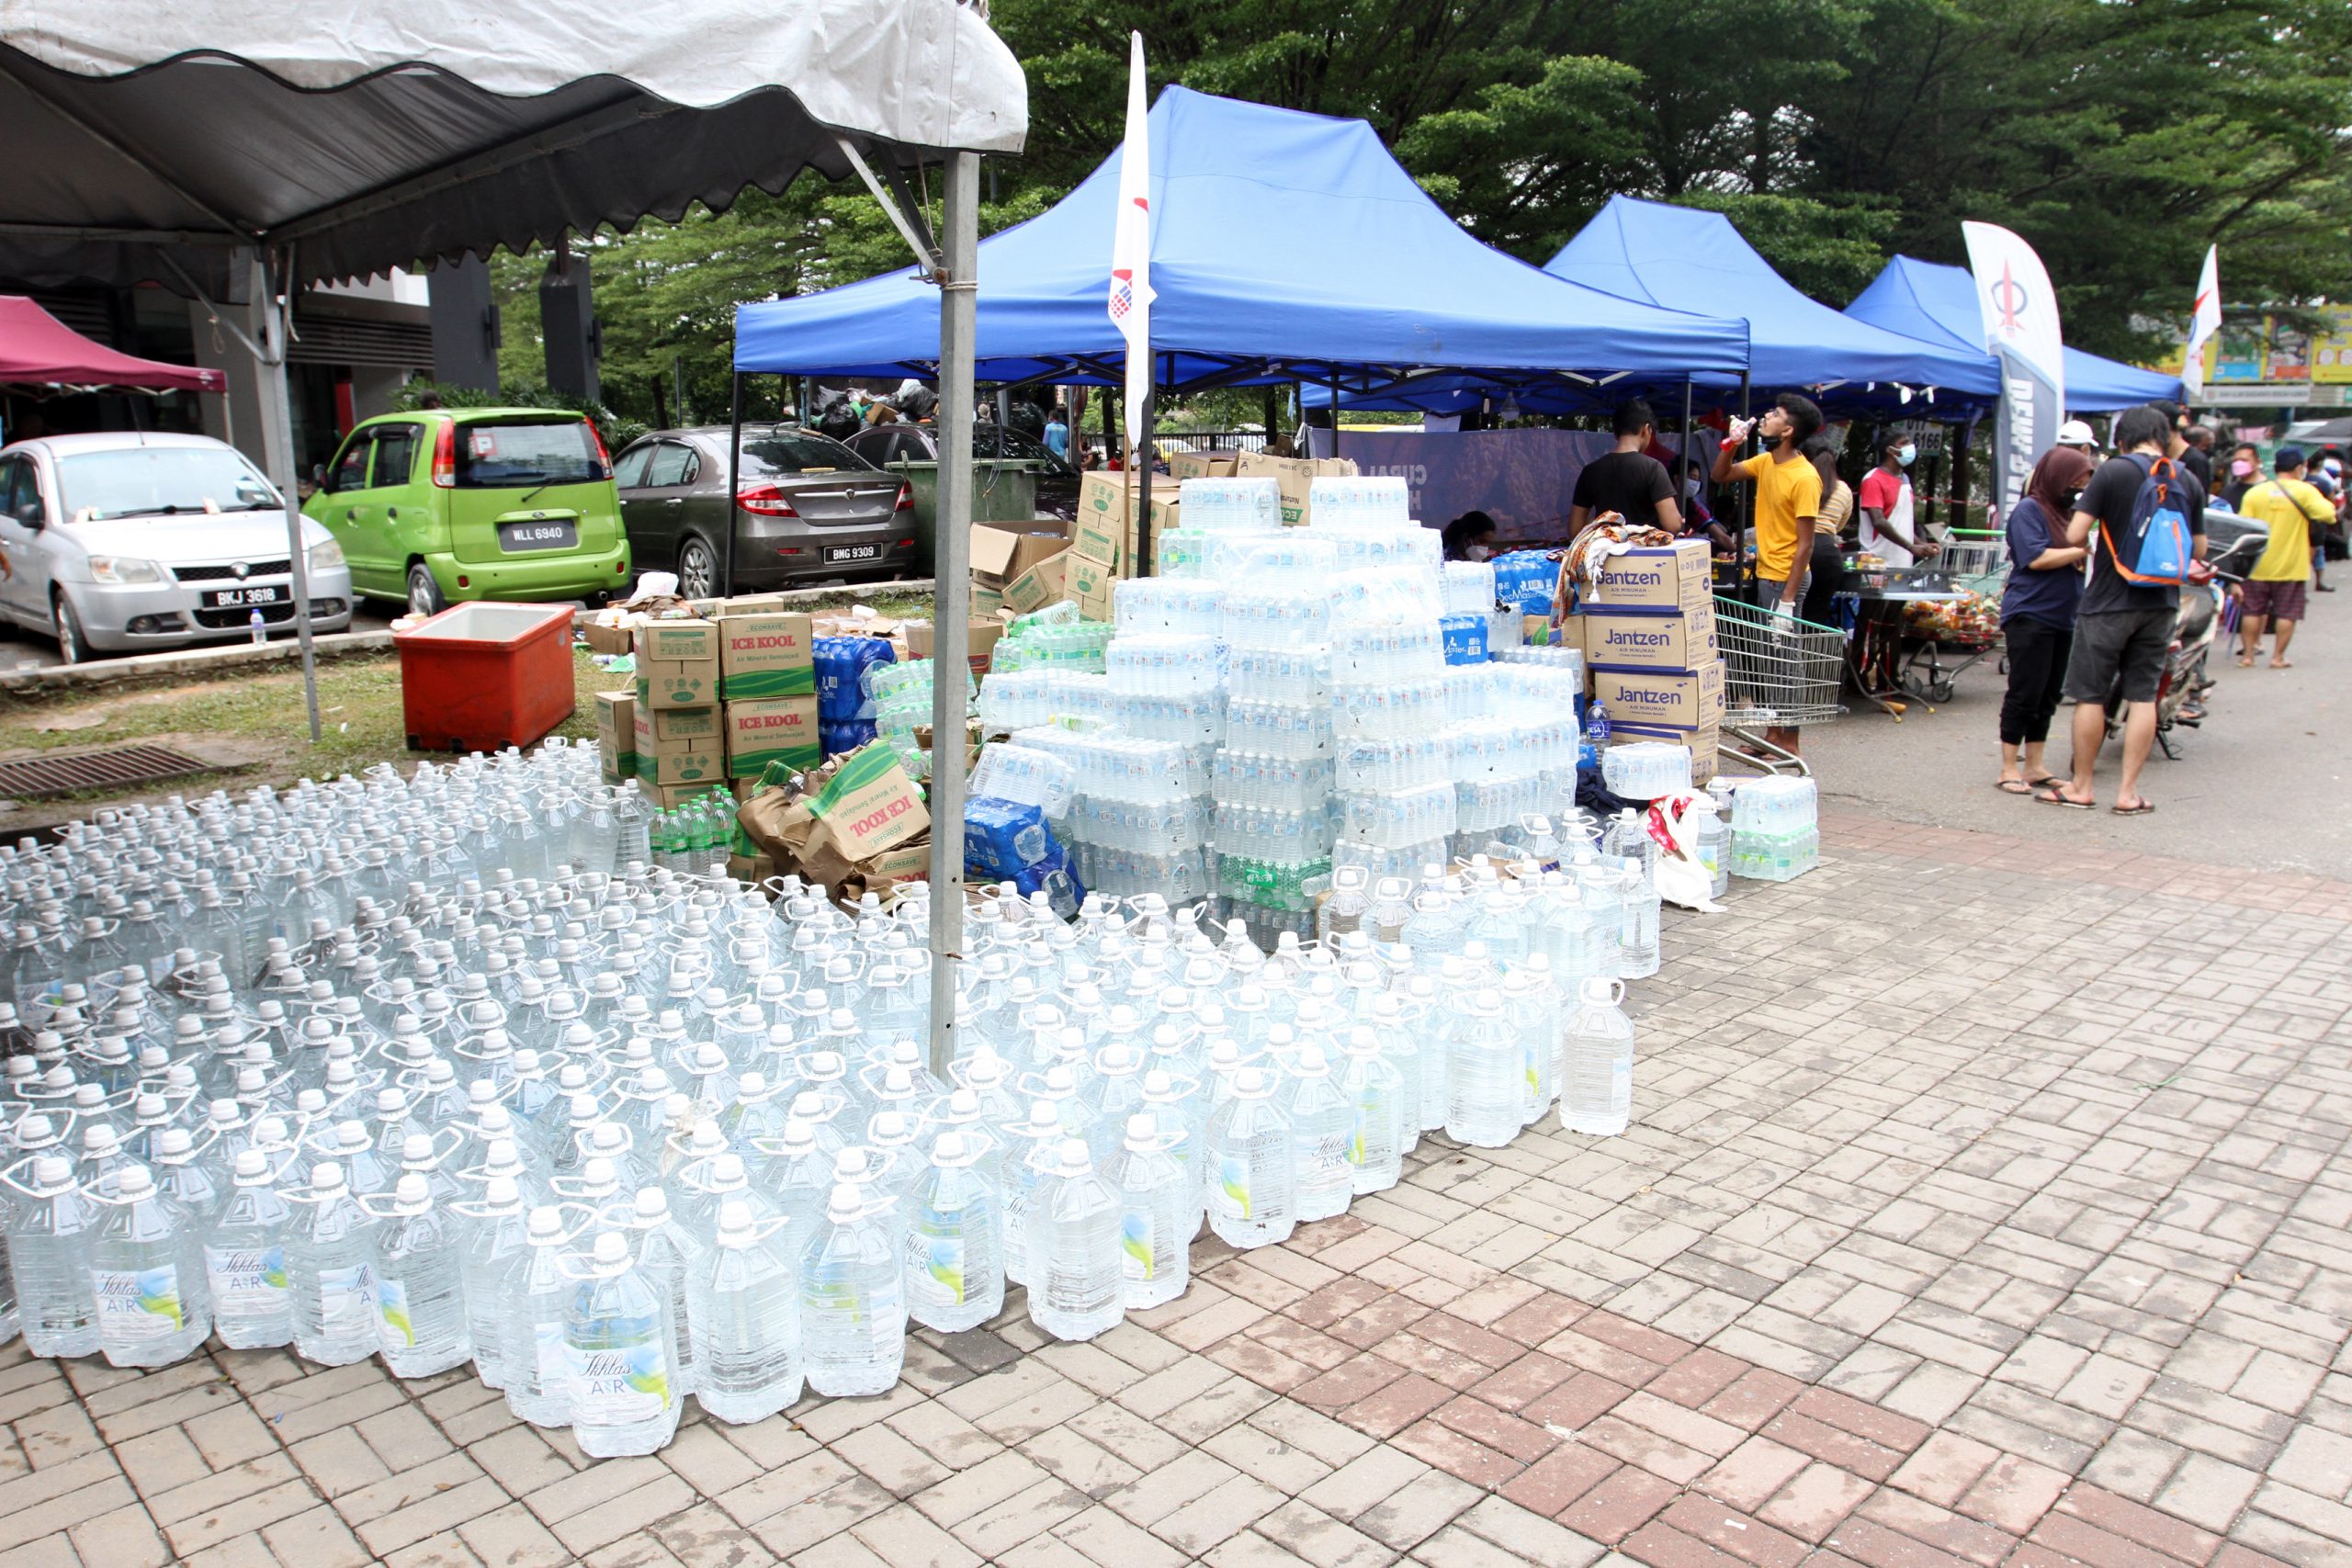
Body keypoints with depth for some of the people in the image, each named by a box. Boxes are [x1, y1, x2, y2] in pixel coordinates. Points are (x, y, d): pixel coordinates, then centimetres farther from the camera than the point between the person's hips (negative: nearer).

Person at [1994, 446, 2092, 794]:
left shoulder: (2068, 513, 18)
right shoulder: (2028, 509, -6)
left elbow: (2077, 561, 21)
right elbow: (2037, 557, -18)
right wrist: (2083, 550, -12)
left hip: (2061, 619, 8)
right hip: (2029, 617, -8)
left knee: (2048, 696, 10)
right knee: (2024, 694, -5)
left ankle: (2034, 766, 17)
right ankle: (2009, 769, 1)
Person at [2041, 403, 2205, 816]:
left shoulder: (2113, 472, -10)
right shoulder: (2188, 482, 4)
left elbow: (2075, 535, -15)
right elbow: (2199, 550, 9)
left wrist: (2090, 546, 7)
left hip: (2109, 600, -4)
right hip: (2162, 602, 5)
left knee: (2090, 694, 5)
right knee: (2143, 694, 8)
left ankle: (2082, 786, 12)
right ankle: (2128, 791, 9)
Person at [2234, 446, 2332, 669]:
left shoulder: (2254, 492, -1)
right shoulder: (2305, 491, -7)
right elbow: (2328, 515, -18)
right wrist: (2327, 503, 4)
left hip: (2258, 566, 2)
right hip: (2291, 567, -2)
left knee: (2252, 611, 9)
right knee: (2286, 614, 6)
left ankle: (2247, 655, 10)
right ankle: (2278, 657, 6)